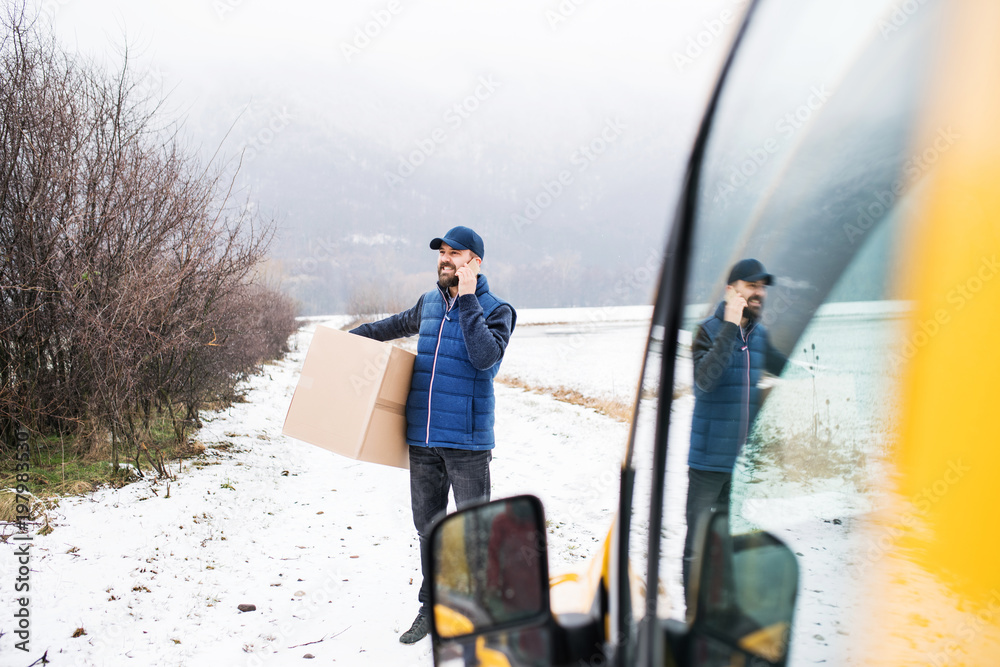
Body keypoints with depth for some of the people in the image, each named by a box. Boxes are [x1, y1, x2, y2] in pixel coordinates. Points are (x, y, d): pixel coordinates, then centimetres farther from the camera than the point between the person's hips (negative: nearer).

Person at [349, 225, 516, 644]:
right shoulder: (429, 303, 13)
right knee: (428, 526, 14)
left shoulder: (496, 310, -4)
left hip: (467, 441, -5)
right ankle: (430, 608, 28)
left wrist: (467, 300, -19)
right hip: (422, 439, 6)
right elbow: (402, 324, 34)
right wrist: (358, 334, 37)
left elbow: (485, 356, -22)